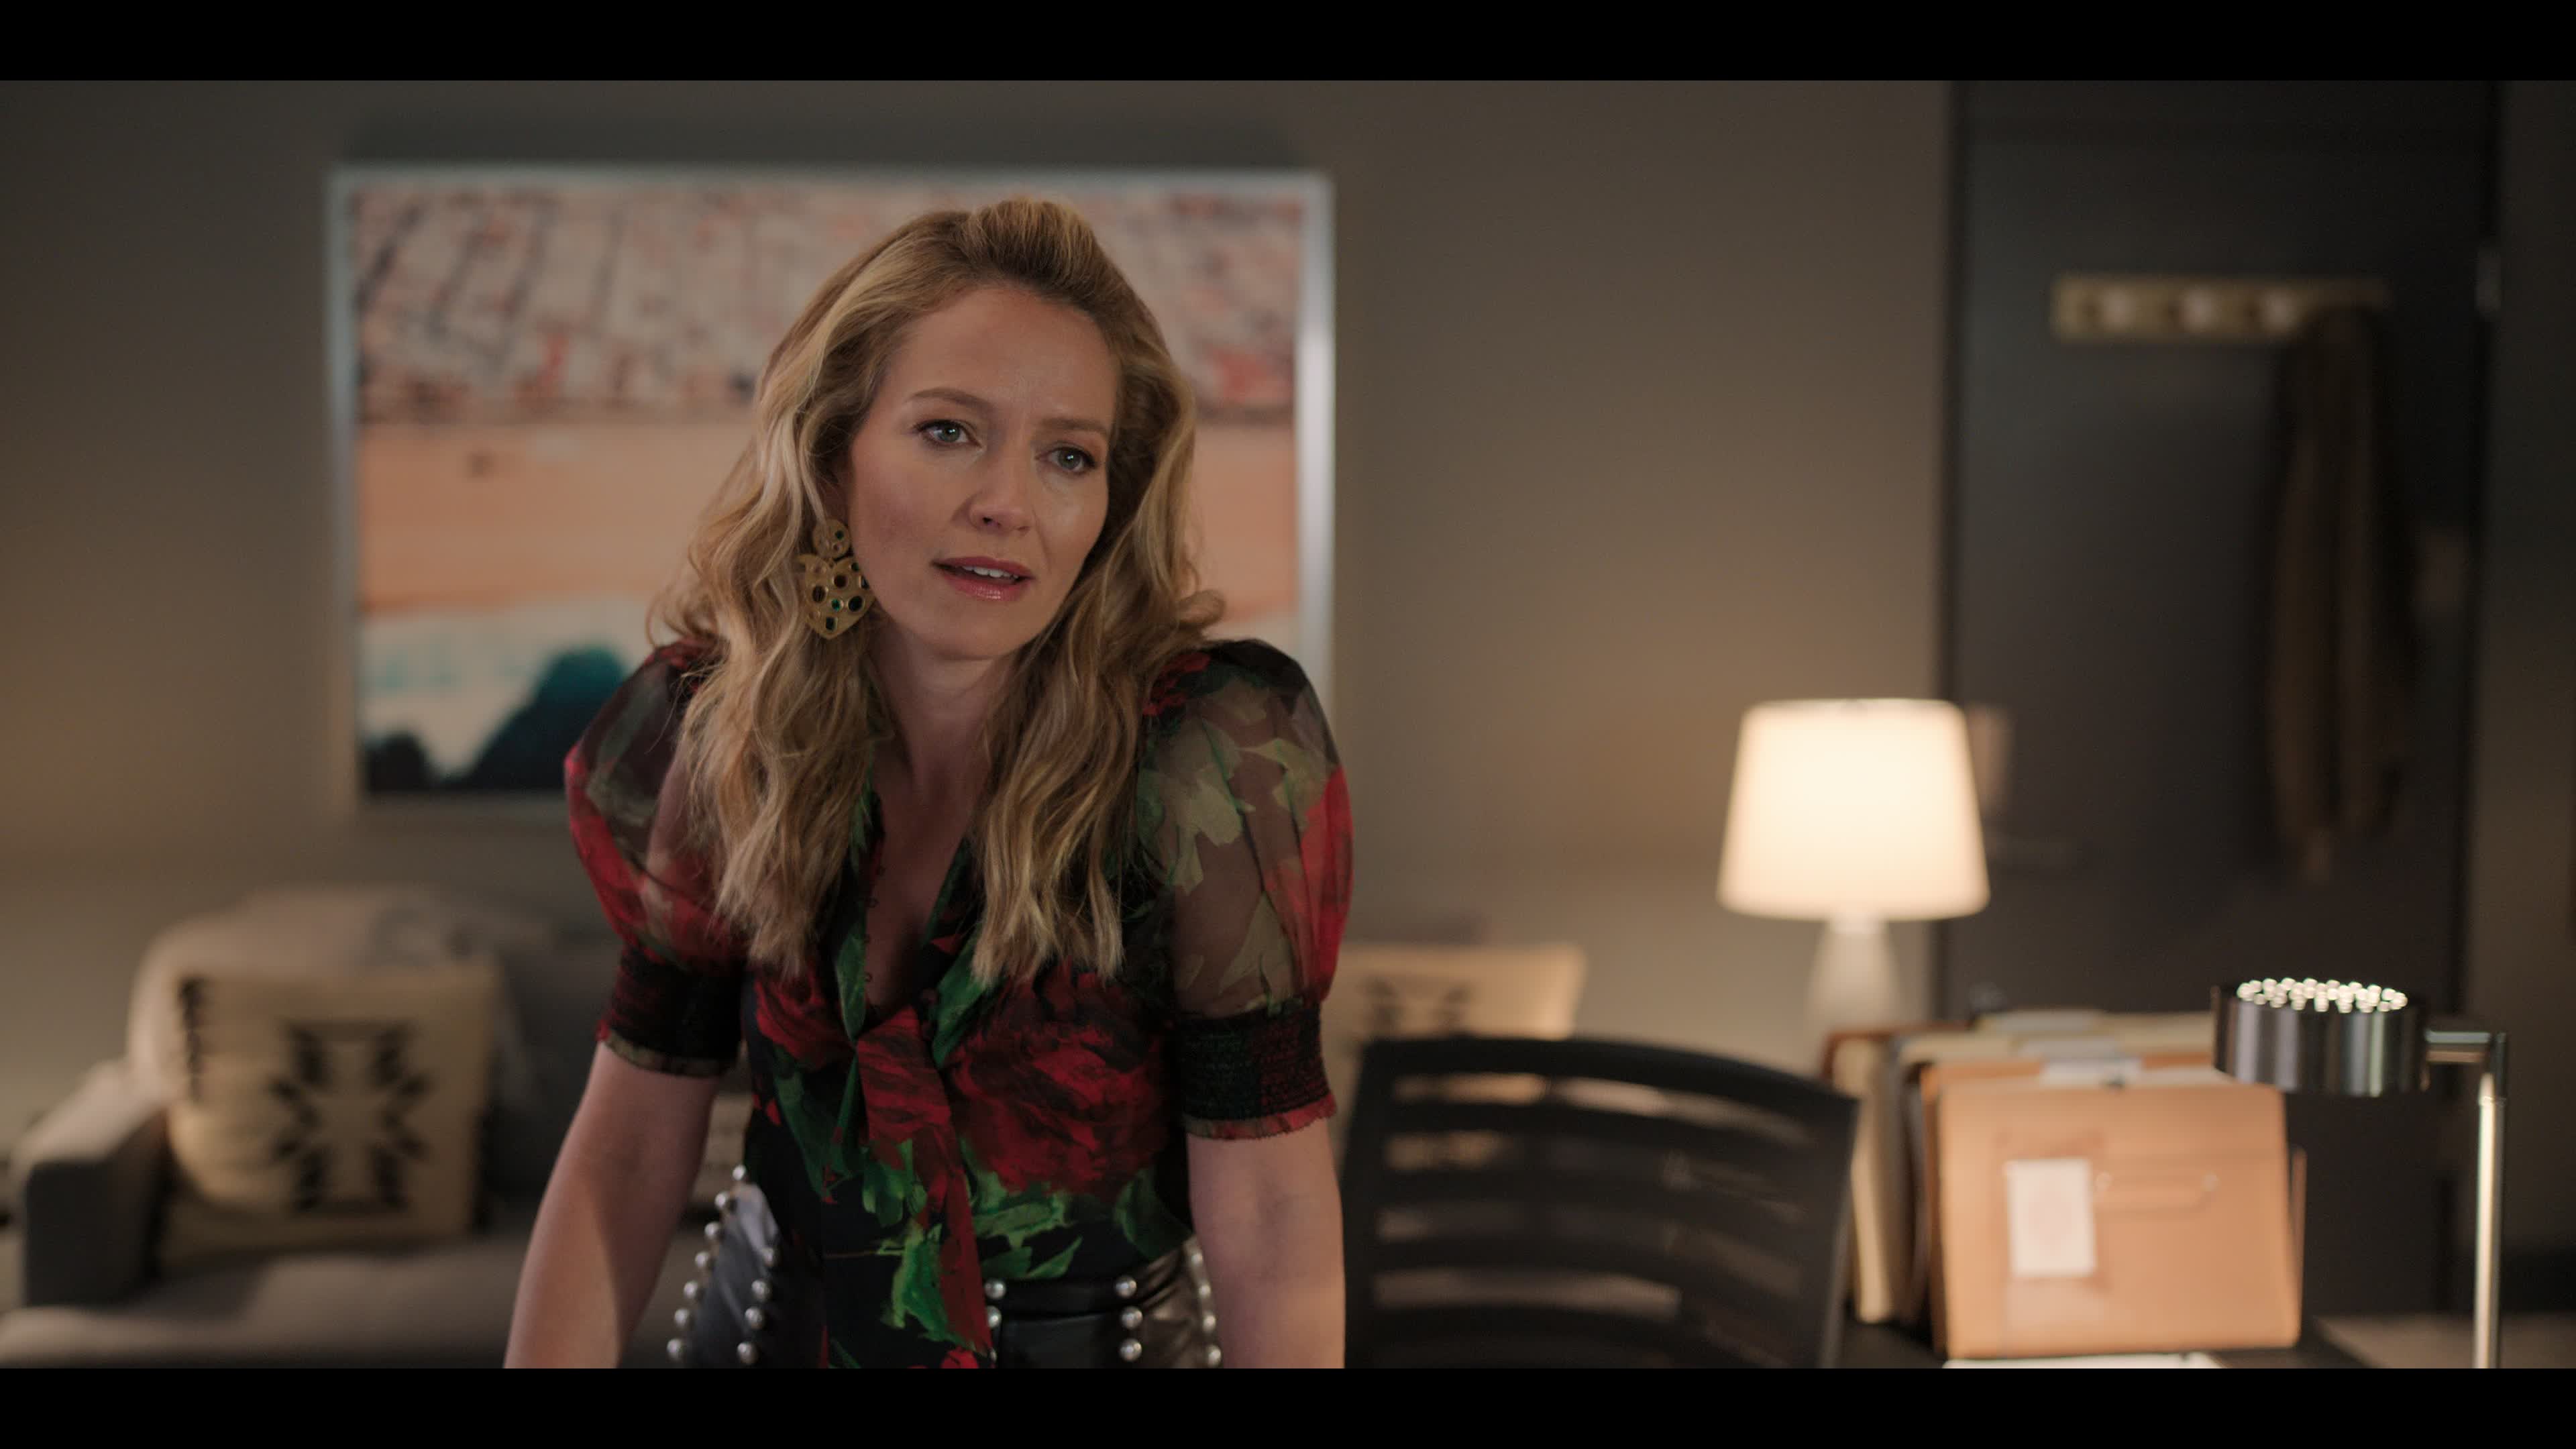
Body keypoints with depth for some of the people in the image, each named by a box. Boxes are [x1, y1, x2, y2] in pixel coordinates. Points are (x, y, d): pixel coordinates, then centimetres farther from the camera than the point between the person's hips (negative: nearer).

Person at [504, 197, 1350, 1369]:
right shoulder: (716, 734, -12)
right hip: (791, 1325, 3)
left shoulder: (1212, 760, -24)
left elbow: (1269, 1219, -21)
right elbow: (631, 1143, -6)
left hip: (1120, 1335, -2)